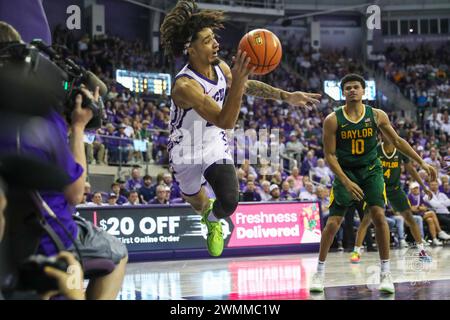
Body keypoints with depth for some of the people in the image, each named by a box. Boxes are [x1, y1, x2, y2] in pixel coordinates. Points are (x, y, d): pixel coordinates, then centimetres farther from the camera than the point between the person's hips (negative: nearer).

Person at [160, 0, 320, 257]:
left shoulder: (219, 67, -11)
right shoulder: (185, 86, -35)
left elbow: (248, 86, 10)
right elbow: (225, 121, -41)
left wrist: (287, 96, 3)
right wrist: (237, 81, -52)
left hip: (216, 146, 4)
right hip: (187, 152, -4)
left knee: (229, 202, -13)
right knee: (194, 197, 21)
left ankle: (213, 220, 25)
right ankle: (206, 209, 61)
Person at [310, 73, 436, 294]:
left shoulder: (377, 116, -4)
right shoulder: (333, 120, -10)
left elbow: (397, 141, 6)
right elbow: (329, 155, -10)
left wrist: (422, 163, 2)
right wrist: (347, 182, -19)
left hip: (371, 170, 1)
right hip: (345, 172, -1)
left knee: (378, 216, -15)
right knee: (333, 222, -4)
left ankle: (386, 273, -6)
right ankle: (319, 272, 12)